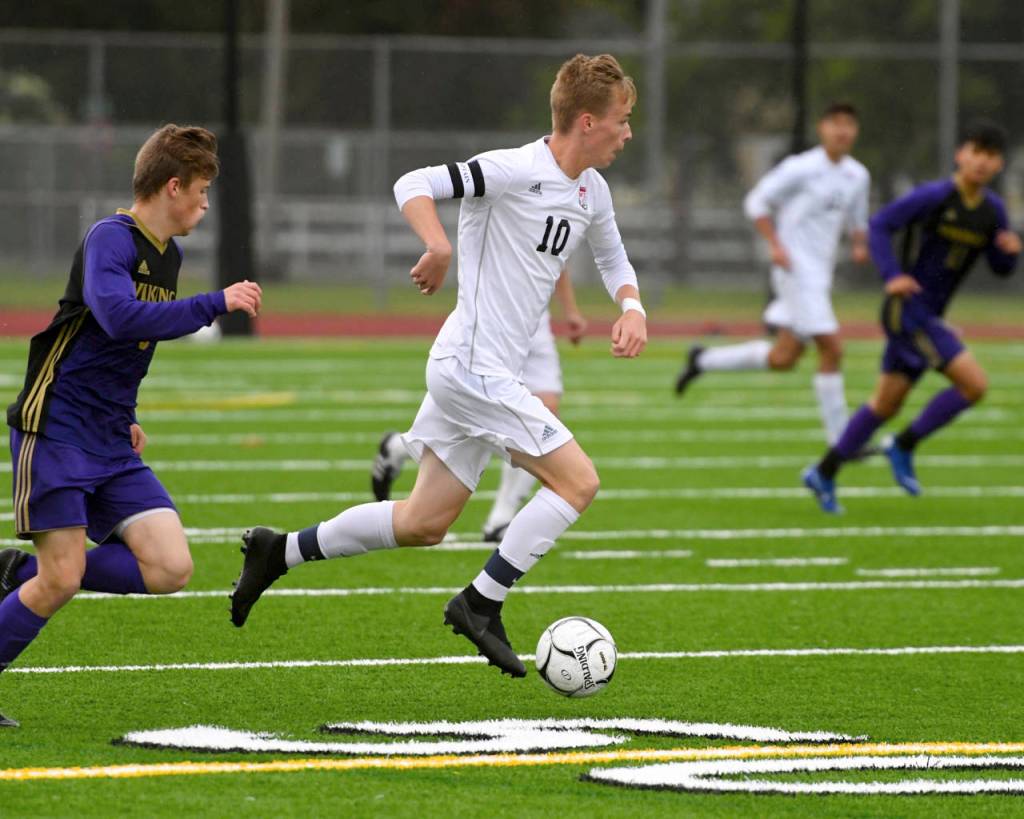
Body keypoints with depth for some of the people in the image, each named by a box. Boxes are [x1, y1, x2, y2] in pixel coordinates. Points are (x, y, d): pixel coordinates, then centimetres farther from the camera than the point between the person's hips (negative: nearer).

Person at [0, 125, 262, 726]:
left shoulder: (169, 254, 15)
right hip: (55, 429, -8)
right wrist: (216, 304, -26)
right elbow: (120, 317, -30)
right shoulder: (111, 238, -12)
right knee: (62, 582, -13)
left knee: (171, 569, -7)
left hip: (111, 446, 8)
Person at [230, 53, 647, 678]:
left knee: (424, 524, 12)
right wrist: (440, 247, -39)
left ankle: (280, 552, 20)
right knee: (578, 481, -12)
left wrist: (632, 306, 10)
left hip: (476, 371, 9)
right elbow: (414, 186, -22)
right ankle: (481, 604, -8)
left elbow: (613, 259, 30)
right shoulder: (517, 170, -15)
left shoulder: (592, 192, 12)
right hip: (473, 368, -9)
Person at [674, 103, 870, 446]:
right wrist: (775, 244, -14)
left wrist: (860, 244, 3)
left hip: (820, 273, 8)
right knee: (831, 350, -13)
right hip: (797, 270, -8)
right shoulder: (802, 168, -10)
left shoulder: (858, 176, 10)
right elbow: (756, 201, -5)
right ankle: (839, 440, -7)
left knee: (783, 358, 7)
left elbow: (857, 221, 24)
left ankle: (703, 359, 22)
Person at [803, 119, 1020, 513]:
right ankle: (903, 447, -1)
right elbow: (880, 224, -11)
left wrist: (1010, 249, -10)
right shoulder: (934, 196, -14)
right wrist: (892, 276, -23)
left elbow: (1001, 267, 13)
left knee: (886, 404, 14)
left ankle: (824, 474, 25)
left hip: (927, 318, 8)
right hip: (907, 308, -8)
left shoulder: (993, 210, 6)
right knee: (974, 384, -15)